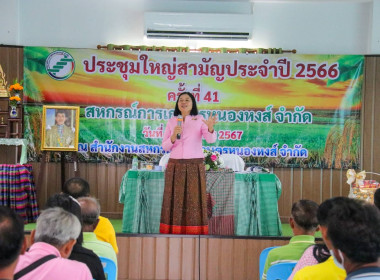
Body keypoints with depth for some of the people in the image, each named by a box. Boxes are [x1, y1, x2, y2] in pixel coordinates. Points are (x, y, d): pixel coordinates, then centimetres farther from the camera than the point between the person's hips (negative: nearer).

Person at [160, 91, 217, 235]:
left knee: (194, 200, -2)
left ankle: (195, 233, -1)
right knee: (175, 201, 0)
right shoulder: (171, 122, 10)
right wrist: (173, 135, -12)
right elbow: (165, 146, 7)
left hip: (195, 166, -2)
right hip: (175, 166, 2)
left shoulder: (200, 120, 3)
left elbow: (211, 139, -12)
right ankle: (174, 232, 3)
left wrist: (210, 127, -33)